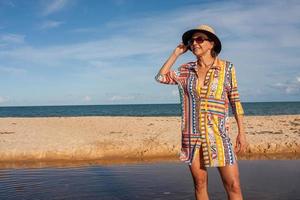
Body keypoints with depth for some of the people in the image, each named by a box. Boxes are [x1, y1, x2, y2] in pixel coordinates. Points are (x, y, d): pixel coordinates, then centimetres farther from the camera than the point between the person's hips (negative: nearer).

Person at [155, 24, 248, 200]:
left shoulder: (226, 67, -1)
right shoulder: (186, 70, 6)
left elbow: (235, 101, 1)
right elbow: (161, 77, -1)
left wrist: (241, 132, -2)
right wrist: (176, 54, 3)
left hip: (218, 134, -2)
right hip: (192, 135, 3)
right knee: (200, 184, 9)